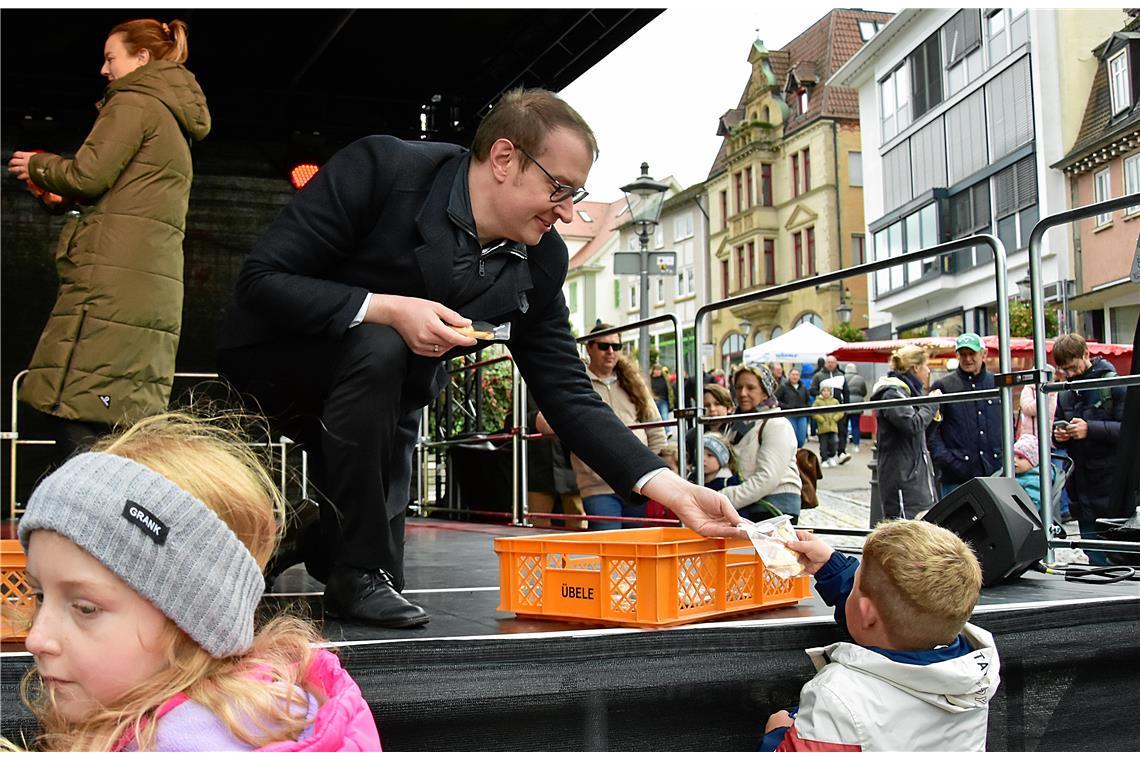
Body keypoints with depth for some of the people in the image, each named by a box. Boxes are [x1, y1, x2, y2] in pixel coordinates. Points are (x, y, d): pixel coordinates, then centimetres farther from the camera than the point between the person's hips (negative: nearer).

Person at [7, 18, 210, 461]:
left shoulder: (134, 102, 1)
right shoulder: (175, 121, 28)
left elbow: (88, 175, -10)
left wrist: (39, 166, 9)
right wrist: (55, 188, 25)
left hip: (112, 281, -9)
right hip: (158, 291, 9)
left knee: (75, 424, -14)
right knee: (129, 426, 5)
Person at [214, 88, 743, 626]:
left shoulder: (540, 262, -13)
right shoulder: (381, 168, -28)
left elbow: (568, 395, -12)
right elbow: (259, 279, -27)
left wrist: (672, 489, -23)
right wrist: (386, 310, -38)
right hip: (271, 354, -5)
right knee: (378, 350, -33)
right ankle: (359, 573, -19)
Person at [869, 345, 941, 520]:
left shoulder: (908, 390, 19)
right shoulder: (891, 393, -12)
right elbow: (913, 424, -22)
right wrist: (931, 404, -10)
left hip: (917, 471, 10)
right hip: (901, 472, -10)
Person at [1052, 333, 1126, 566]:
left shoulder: (1114, 384, -4)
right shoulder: (1065, 393, 14)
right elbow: (1058, 430, 24)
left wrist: (1090, 429, -22)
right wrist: (1058, 435, 1)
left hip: (1111, 483, -6)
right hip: (1081, 484, 6)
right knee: (1095, 558, 10)